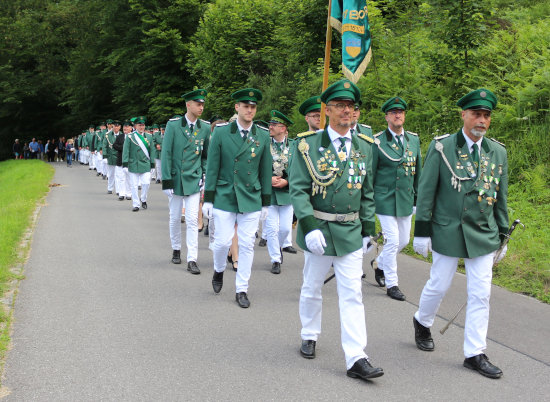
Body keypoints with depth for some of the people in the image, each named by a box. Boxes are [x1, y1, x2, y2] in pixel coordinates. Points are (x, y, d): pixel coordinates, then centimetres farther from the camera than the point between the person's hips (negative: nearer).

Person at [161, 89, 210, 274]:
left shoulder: (205, 127, 1)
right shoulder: (173, 125, -7)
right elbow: (166, 153, -7)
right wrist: (166, 180, -10)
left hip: (194, 179, 1)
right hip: (176, 178, -1)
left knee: (193, 220, -5)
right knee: (175, 218, 12)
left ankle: (192, 260, -3)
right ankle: (176, 250, 33)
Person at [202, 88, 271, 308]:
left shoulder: (263, 136, 3)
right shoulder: (221, 132, -2)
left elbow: (265, 170, 8)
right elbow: (212, 167, -1)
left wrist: (266, 201, 8)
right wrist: (208, 198, -3)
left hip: (251, 199, 2)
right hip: (224, 197, -1)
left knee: (247, 245, 3)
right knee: (223, 241, 0)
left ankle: (241, 290, 15)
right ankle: (219, 271, 32)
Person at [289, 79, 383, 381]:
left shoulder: (364, 147, 6)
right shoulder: (308, 144, -6)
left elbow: (367, 193, 13)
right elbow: (298, 190, -10)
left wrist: (368, 230, 11)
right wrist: (310, 227, -19)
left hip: (350, 232, 2)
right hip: (318, 230, -2)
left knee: (352, 294, -2)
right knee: (312, 288, 14)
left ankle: (356, 359, -2)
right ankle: (309, 336, 37)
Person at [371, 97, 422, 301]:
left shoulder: (414, 140, 8)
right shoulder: (377, 141, -7)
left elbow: (418, 171, 15)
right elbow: (370, 174, -3)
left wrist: (418, 199, 14)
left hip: (406, 200, 5)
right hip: (385, 199, -5)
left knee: (403, 240, 12)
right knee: (392, 240, -7)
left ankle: (379, 263, 37)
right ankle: (391, 284, 6)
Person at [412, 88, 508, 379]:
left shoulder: (498, 152, 5)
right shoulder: (441, 147, -7)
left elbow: (500, 198, 11)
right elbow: (426, 192, -5)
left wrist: (502, 235, 11)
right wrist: (422, 232, -8)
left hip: (483, 236, 3)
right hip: (448, 232, -3)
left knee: (480, 295, 3)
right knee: (439, 286, 8)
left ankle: (475, 354, 13)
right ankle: (422, 322, 38)